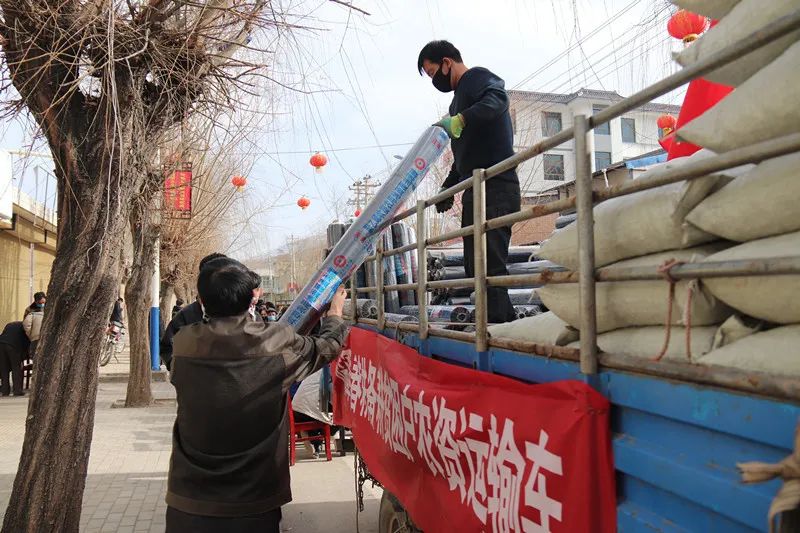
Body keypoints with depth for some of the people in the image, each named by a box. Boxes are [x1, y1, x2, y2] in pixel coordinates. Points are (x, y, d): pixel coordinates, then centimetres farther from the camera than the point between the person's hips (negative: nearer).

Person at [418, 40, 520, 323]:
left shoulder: (477, 77, 0)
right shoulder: (460, 97, 28)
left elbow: (498, 98, -25)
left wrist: (460, 119, -38)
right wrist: (448, 188, 27)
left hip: (495, 186, -10)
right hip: (476, 189, 10)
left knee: (489, 264, -17)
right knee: (476, 267, 9)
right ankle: (508, 323, 13)